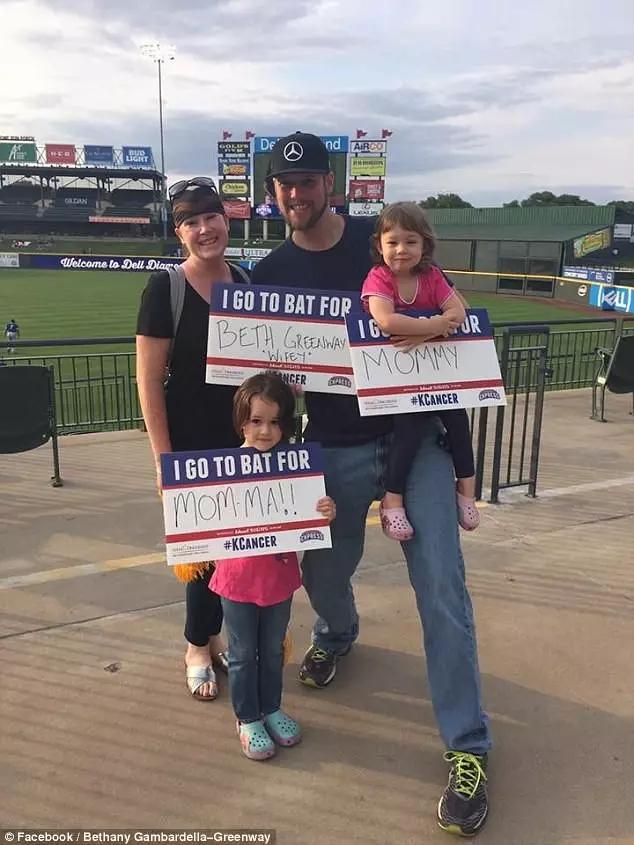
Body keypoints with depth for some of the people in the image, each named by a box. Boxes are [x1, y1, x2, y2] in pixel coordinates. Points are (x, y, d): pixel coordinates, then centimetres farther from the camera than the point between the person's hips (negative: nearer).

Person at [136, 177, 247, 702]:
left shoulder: (247, 283, 3)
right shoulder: (165, 289, -12)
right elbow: (149, 381, -13)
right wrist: (164, 459, -15)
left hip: (245, 437, 5)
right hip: (192, 442, -5)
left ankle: (212, 637, 34)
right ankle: (199, 648, 29)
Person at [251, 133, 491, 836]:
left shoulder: (381, 238, 1)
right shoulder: (270, 274, 5)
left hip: (415, 435, -1)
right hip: (335, 449, 2)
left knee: (442, 587, -7)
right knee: (322, 572, 15)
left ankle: (468, 748, 8)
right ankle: (336, 634, 54)